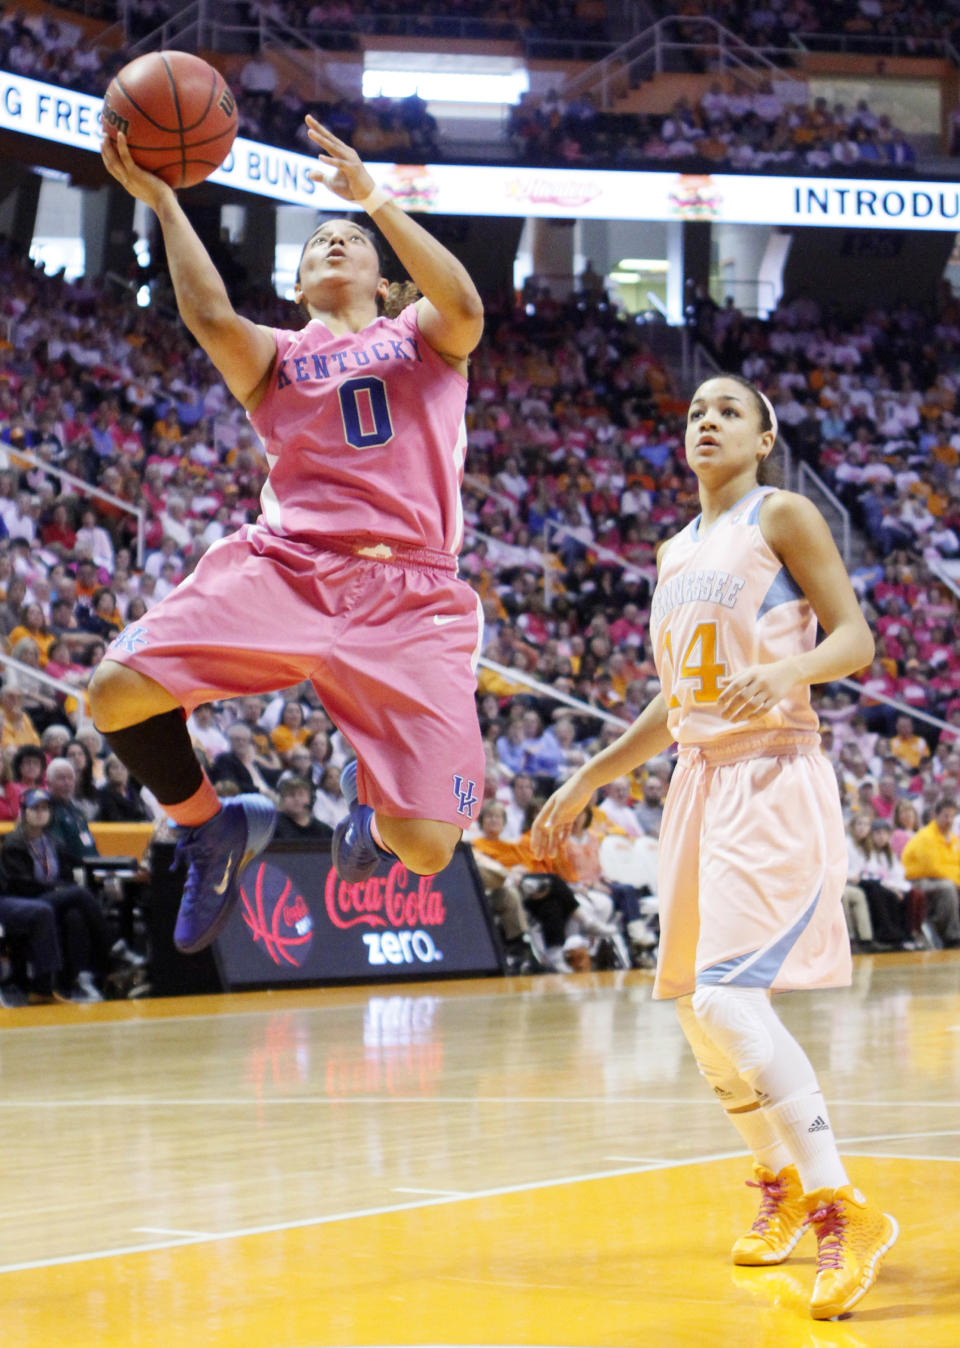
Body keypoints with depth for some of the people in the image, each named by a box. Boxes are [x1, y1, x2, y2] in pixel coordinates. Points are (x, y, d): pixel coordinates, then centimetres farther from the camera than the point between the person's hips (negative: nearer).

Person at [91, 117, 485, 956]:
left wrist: (373, 197, -10)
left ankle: (373, 802, 26)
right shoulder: (277, 358, 21)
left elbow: (464, 309, -6)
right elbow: (211, 317, -2)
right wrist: (162, 201, -6)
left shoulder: (423, 340, 20)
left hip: (408, 593, -1)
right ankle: (213, 828, 7)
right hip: (284, 566, 2)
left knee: (426, 848, -16)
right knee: (118, 692, -24)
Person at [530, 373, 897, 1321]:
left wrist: (789, 670, -30)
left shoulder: (784, 517, -3)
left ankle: (842, 1208, -18)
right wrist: (588, 781, 21)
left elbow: (856, 639, -10)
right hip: (700, 779, 8)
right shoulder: (675, 554, 17)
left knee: (729, 994, -21)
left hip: (772, 778, -8)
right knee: (693, 1003, 11)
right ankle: (779, 1185, 29)